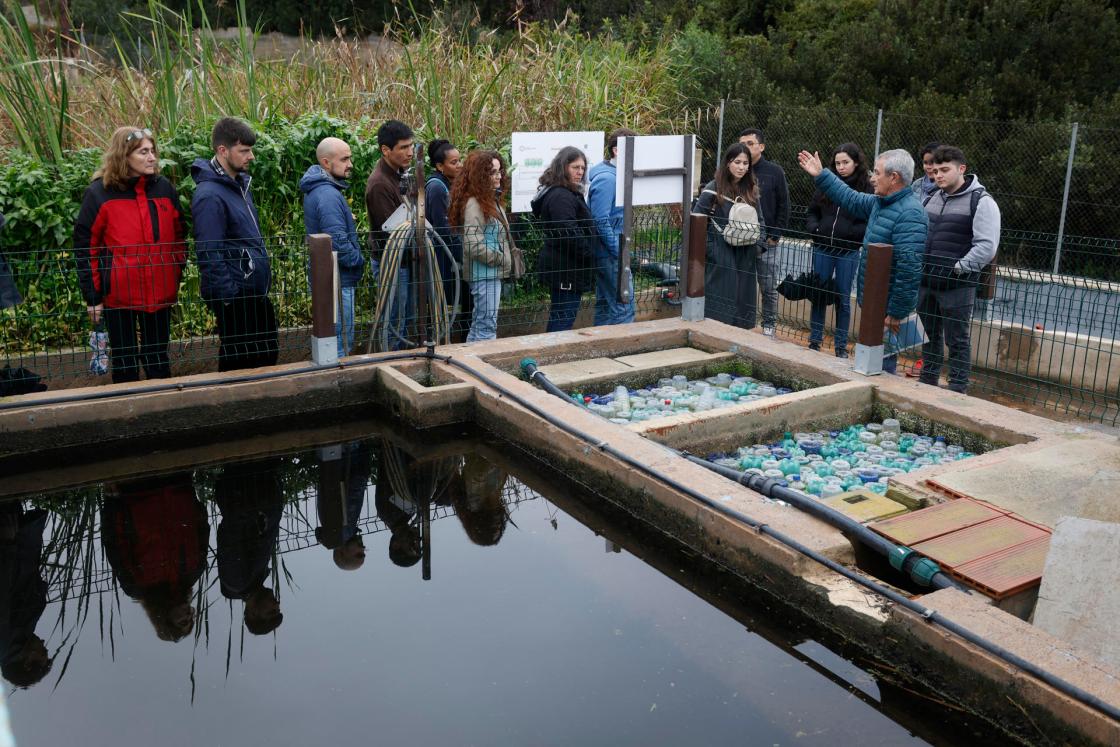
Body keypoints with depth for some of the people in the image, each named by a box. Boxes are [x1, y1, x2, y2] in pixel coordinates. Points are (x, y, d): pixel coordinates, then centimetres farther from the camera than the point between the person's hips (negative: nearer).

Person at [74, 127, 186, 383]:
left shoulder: (164, 188, 3)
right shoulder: (98, 193, -7)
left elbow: (177, 236, 11)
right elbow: (84, 248, -5)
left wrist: (177, 274, 6)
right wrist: (92, 297, -7)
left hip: (160, 292, 3)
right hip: (118, 294, -3)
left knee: (157, 357, 16)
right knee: (124, 360, 11)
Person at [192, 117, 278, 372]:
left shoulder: (241, 183, 11)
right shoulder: (210, 195, -18)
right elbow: (209, 255, -21)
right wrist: (228, 298, -20)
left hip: (256, 293, 9)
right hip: (235, 298, -9)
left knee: (268, 355, 17)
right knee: (238, 362, 3)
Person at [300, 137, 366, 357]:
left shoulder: (317, 189, 12)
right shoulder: (329, 195, -21)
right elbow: (338, 243, -27)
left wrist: (355, 259, 14)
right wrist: (359, 260, -10)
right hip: (337, 281, -11)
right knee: (341, 346, -3)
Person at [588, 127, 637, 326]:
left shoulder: (616, 175, 13)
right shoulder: (607, 179, -17)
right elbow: (600, 220, -21)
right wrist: (619, 252, -18)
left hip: (609, 251, 10)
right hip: (610, 252, -10)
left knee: (605, 303, 16)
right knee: (624, 306, -8)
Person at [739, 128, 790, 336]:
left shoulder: (774, 172, 0)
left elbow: (783, 207, 1)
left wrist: (774, 237, -5)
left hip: (766, 241, -1)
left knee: (769, 287, 4)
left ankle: (769, 325, 16)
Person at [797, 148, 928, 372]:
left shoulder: (910, 214, -23)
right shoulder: (879, 203, 9)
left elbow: (910, 269, -27)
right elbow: (851, 199, 29)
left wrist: (896, 313, -25)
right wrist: (820, 175, 30)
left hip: (887, 308, -10)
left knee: (881, 364, -3)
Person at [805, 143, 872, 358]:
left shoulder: (867, 188, -6)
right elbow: (811, 212, 13)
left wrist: (850, 232, -21)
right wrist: (814, 228, -4)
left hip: (848, 252, -3)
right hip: (822, 249, 3)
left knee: (843, 299, 7)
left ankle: (841, 346, 17)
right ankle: (814, 341, 20)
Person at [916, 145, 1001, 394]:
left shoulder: (981, 201, -9)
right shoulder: (932, 198, 12)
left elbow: (987, 247, -17)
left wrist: (959, 269, -19)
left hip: (957, 288, -6)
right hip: (925, 283, 7)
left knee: (957, 340, 2)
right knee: (930, 335, 18)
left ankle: (958, 391, 10)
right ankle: (927, 382, 31)